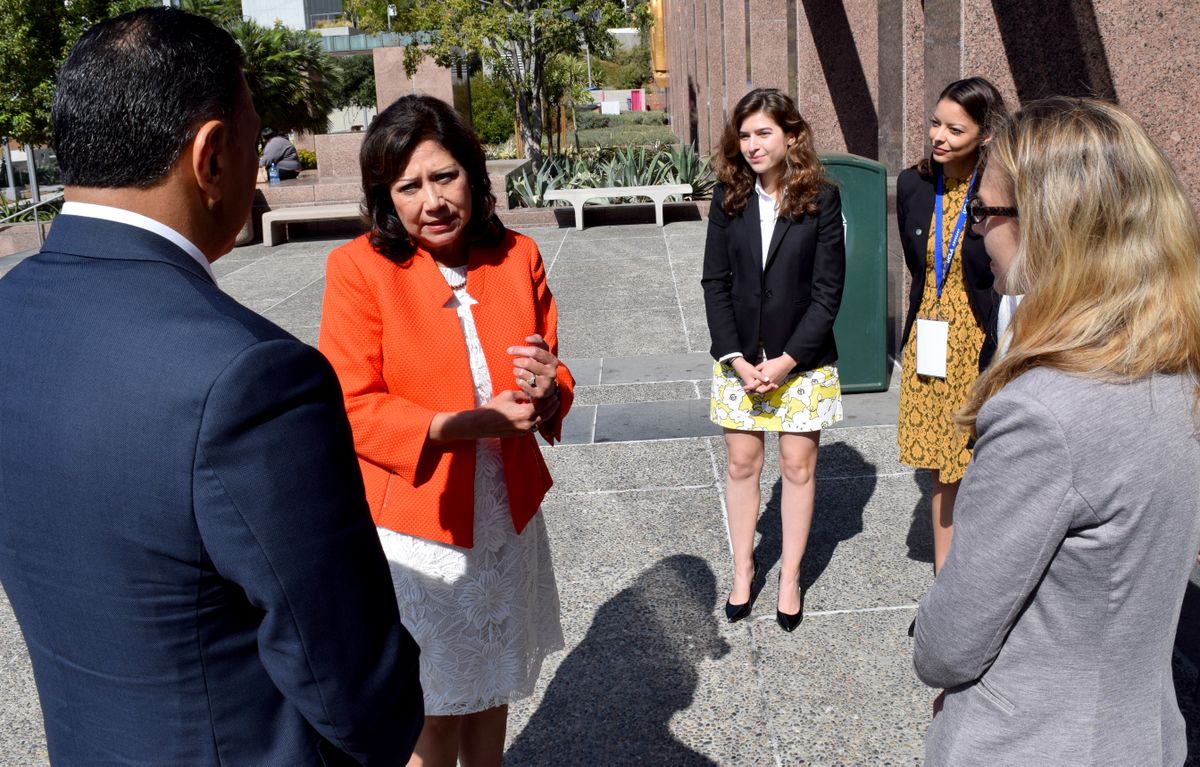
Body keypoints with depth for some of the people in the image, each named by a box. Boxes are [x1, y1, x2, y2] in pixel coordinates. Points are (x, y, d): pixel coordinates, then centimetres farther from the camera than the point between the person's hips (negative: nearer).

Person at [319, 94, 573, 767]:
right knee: (431, 710, 12)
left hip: (508, 520, 4)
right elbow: (353, 408, -15)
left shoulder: (518, 257, 0)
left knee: (489, 689, 22)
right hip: (415, 527, -4)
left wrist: (546, 392, -18)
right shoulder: (359, 268, -12)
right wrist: (472, 423, -25)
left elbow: (555, 380, 7)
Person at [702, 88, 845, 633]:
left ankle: (790, 578, 22)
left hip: (803, 359, -2)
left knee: (797, 467, 7)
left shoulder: (821, 199, -7)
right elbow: (715, 282, -1)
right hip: (739, 359, 2)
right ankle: (743, 569, 27)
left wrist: (787, 360, -14)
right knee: (741, 465, 10)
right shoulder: (729, 198, 0)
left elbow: (828, 289, -8)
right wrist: (736, 359, -10)